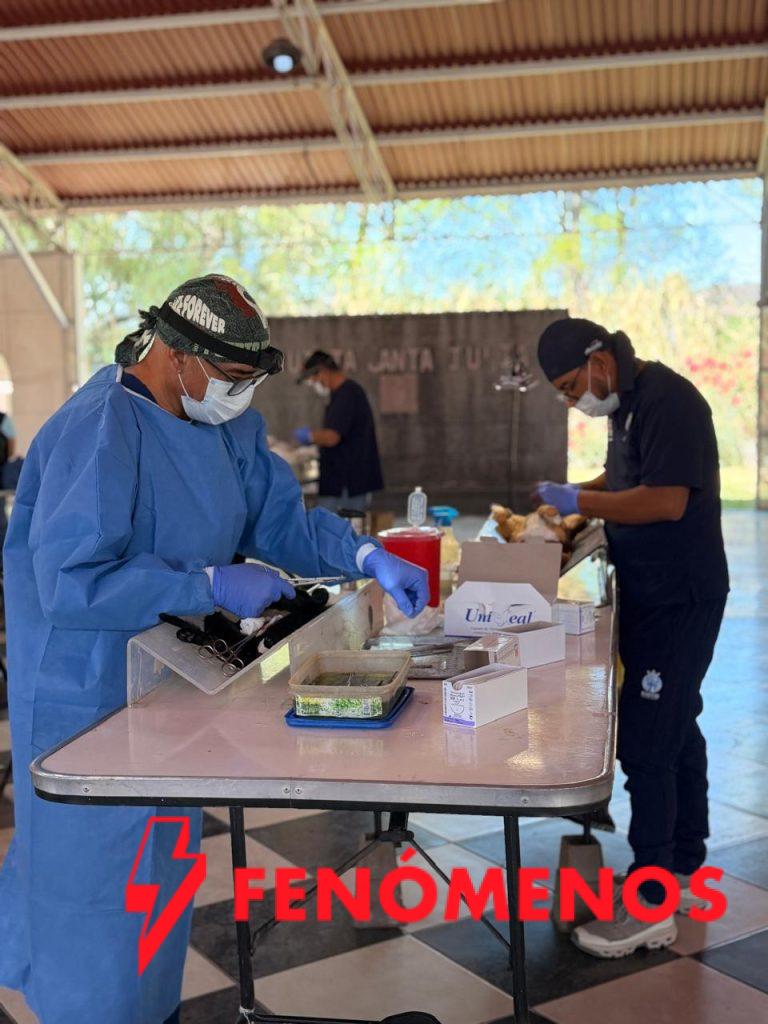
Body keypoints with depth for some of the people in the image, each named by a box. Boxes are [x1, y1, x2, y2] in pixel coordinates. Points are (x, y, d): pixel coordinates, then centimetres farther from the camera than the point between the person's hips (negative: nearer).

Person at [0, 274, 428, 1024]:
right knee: (100, 874, 6)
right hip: (90, 689, -8)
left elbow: (280, 518, 5)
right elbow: (74, 582, -31)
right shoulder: (99, 431, -26)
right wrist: (213, 586, -28)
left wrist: (371, 558, -9)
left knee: (161, 857, 22)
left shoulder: (227, 423, 0)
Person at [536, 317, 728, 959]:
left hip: (679, 600, -10)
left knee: (646, 746, -7)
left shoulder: (667, 401, -19)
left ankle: (651, 905, 3)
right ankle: (684, 871, 31)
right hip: (654, 595, 10)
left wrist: (580, 501, -19)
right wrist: (581, 497, 7)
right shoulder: (630, 402, 12)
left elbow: (667, 499, -27)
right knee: (676, 733, 17)